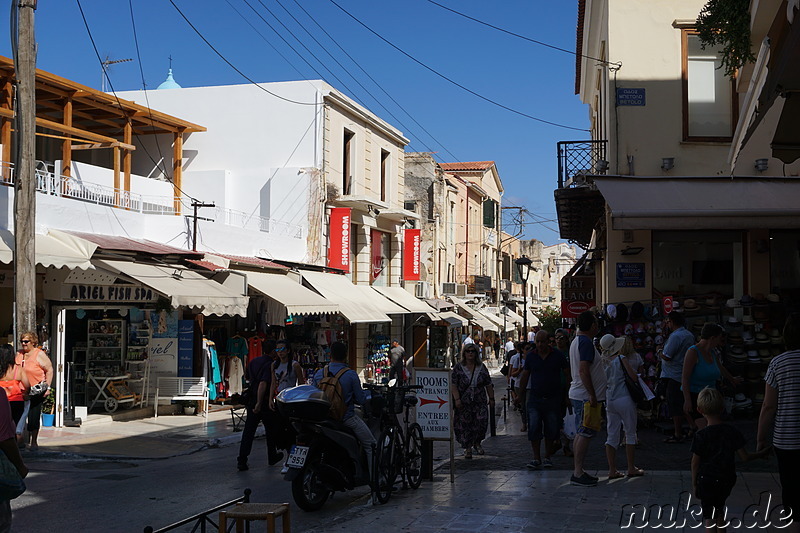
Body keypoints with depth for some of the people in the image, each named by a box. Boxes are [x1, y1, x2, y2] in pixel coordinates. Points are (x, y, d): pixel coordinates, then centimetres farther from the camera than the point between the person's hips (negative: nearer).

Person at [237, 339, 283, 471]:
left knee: (248, 430, 3)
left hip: (251, 400, 6)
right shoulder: (270, 364, -16)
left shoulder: (253, 361, 7)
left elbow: (247, 377, 22)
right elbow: (263, 384, -26)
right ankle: (272, 457, 28)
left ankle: (242, 460, -5)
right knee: (271, 430, 14)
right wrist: (259, 403, -28)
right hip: (264, 401, -6)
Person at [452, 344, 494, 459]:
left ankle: (477, 443, 16)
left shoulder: (482, 367, 8)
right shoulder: (458, 368, 1)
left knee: (481, 422, -8)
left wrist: (491, 398, 8)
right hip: (463, 403, -1)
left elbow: (488, 385, 11)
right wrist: (457, 399, -14)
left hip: (480, 402, 1)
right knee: (464, 425, 1)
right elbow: (454, 385, -4)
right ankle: (467, 448, 14)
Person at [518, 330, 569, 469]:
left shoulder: (558, 355, -1)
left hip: (553, 399, -1)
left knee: (551, 430, 5)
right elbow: (525, 376, 12)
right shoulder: (531, 356, 4)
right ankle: (536, 458, 0)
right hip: (535, 399, 1)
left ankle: (547, 457, 17)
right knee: (534, 429, -7)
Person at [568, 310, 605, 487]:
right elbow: (583, 370, -25)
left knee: (581, 434, 13)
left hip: (578, 394, 11)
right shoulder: (586, 342, -17)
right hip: (585, 396, -11)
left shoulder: (577, 341, 16)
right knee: (584, 434, -8)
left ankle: (578, 470, 18)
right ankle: (578, 473, -7)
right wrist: (592, 395, -24)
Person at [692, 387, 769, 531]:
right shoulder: (732, 432, -7)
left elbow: (695, 463, -10)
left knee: (709, 517, 4)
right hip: (727, 480, 4)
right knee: (719, 511, 24)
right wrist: (762, 453, 15)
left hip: (706, 481, -4)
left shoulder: (701, 436, -16)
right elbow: (744, 457, -3)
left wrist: (694, 484, 2)